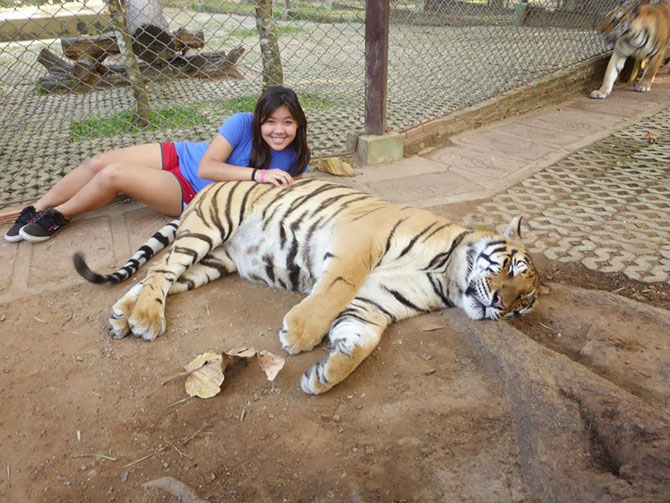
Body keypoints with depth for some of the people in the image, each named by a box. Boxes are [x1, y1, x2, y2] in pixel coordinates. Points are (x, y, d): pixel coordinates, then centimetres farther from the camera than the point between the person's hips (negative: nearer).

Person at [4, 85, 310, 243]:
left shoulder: (295, 161, -13)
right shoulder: (243, 123, -15)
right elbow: (206, 166, -22)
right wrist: (258, 174, -34)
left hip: (193, 196, -2)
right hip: (177, 156, 2)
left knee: (112, 175, -19)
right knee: (97, 163, -7)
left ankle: (59, 216, 11)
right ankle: (35, 211, 18)